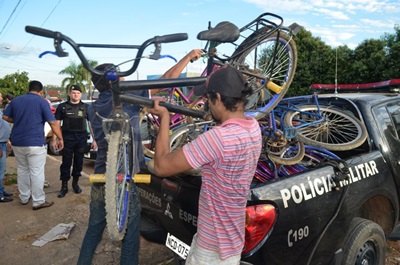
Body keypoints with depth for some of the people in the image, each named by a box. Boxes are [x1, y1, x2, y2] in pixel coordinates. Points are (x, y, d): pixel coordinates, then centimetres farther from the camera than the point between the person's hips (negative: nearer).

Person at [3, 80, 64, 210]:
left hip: (17, 142, 6)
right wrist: (60, 138, -3)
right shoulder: (42, 102, -5)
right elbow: (53, 123, -9)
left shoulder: (16, 100, 10)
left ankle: (24, 197, 28)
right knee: (37, 173, -1)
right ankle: (38, 201, 4)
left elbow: (5, 117, 15)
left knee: (22, 170, 18)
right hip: (35, 143, -6)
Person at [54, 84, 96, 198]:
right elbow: (57, 123, 4)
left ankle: (75, 183, 24)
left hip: (82, 138, 2)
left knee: (79, 162, 9)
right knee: (66, 162, 0)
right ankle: (64, 186, 9)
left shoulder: (86, 107, 8)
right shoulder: (62, 107, 4)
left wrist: (94, 140, 4)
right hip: (67, 138, -1)